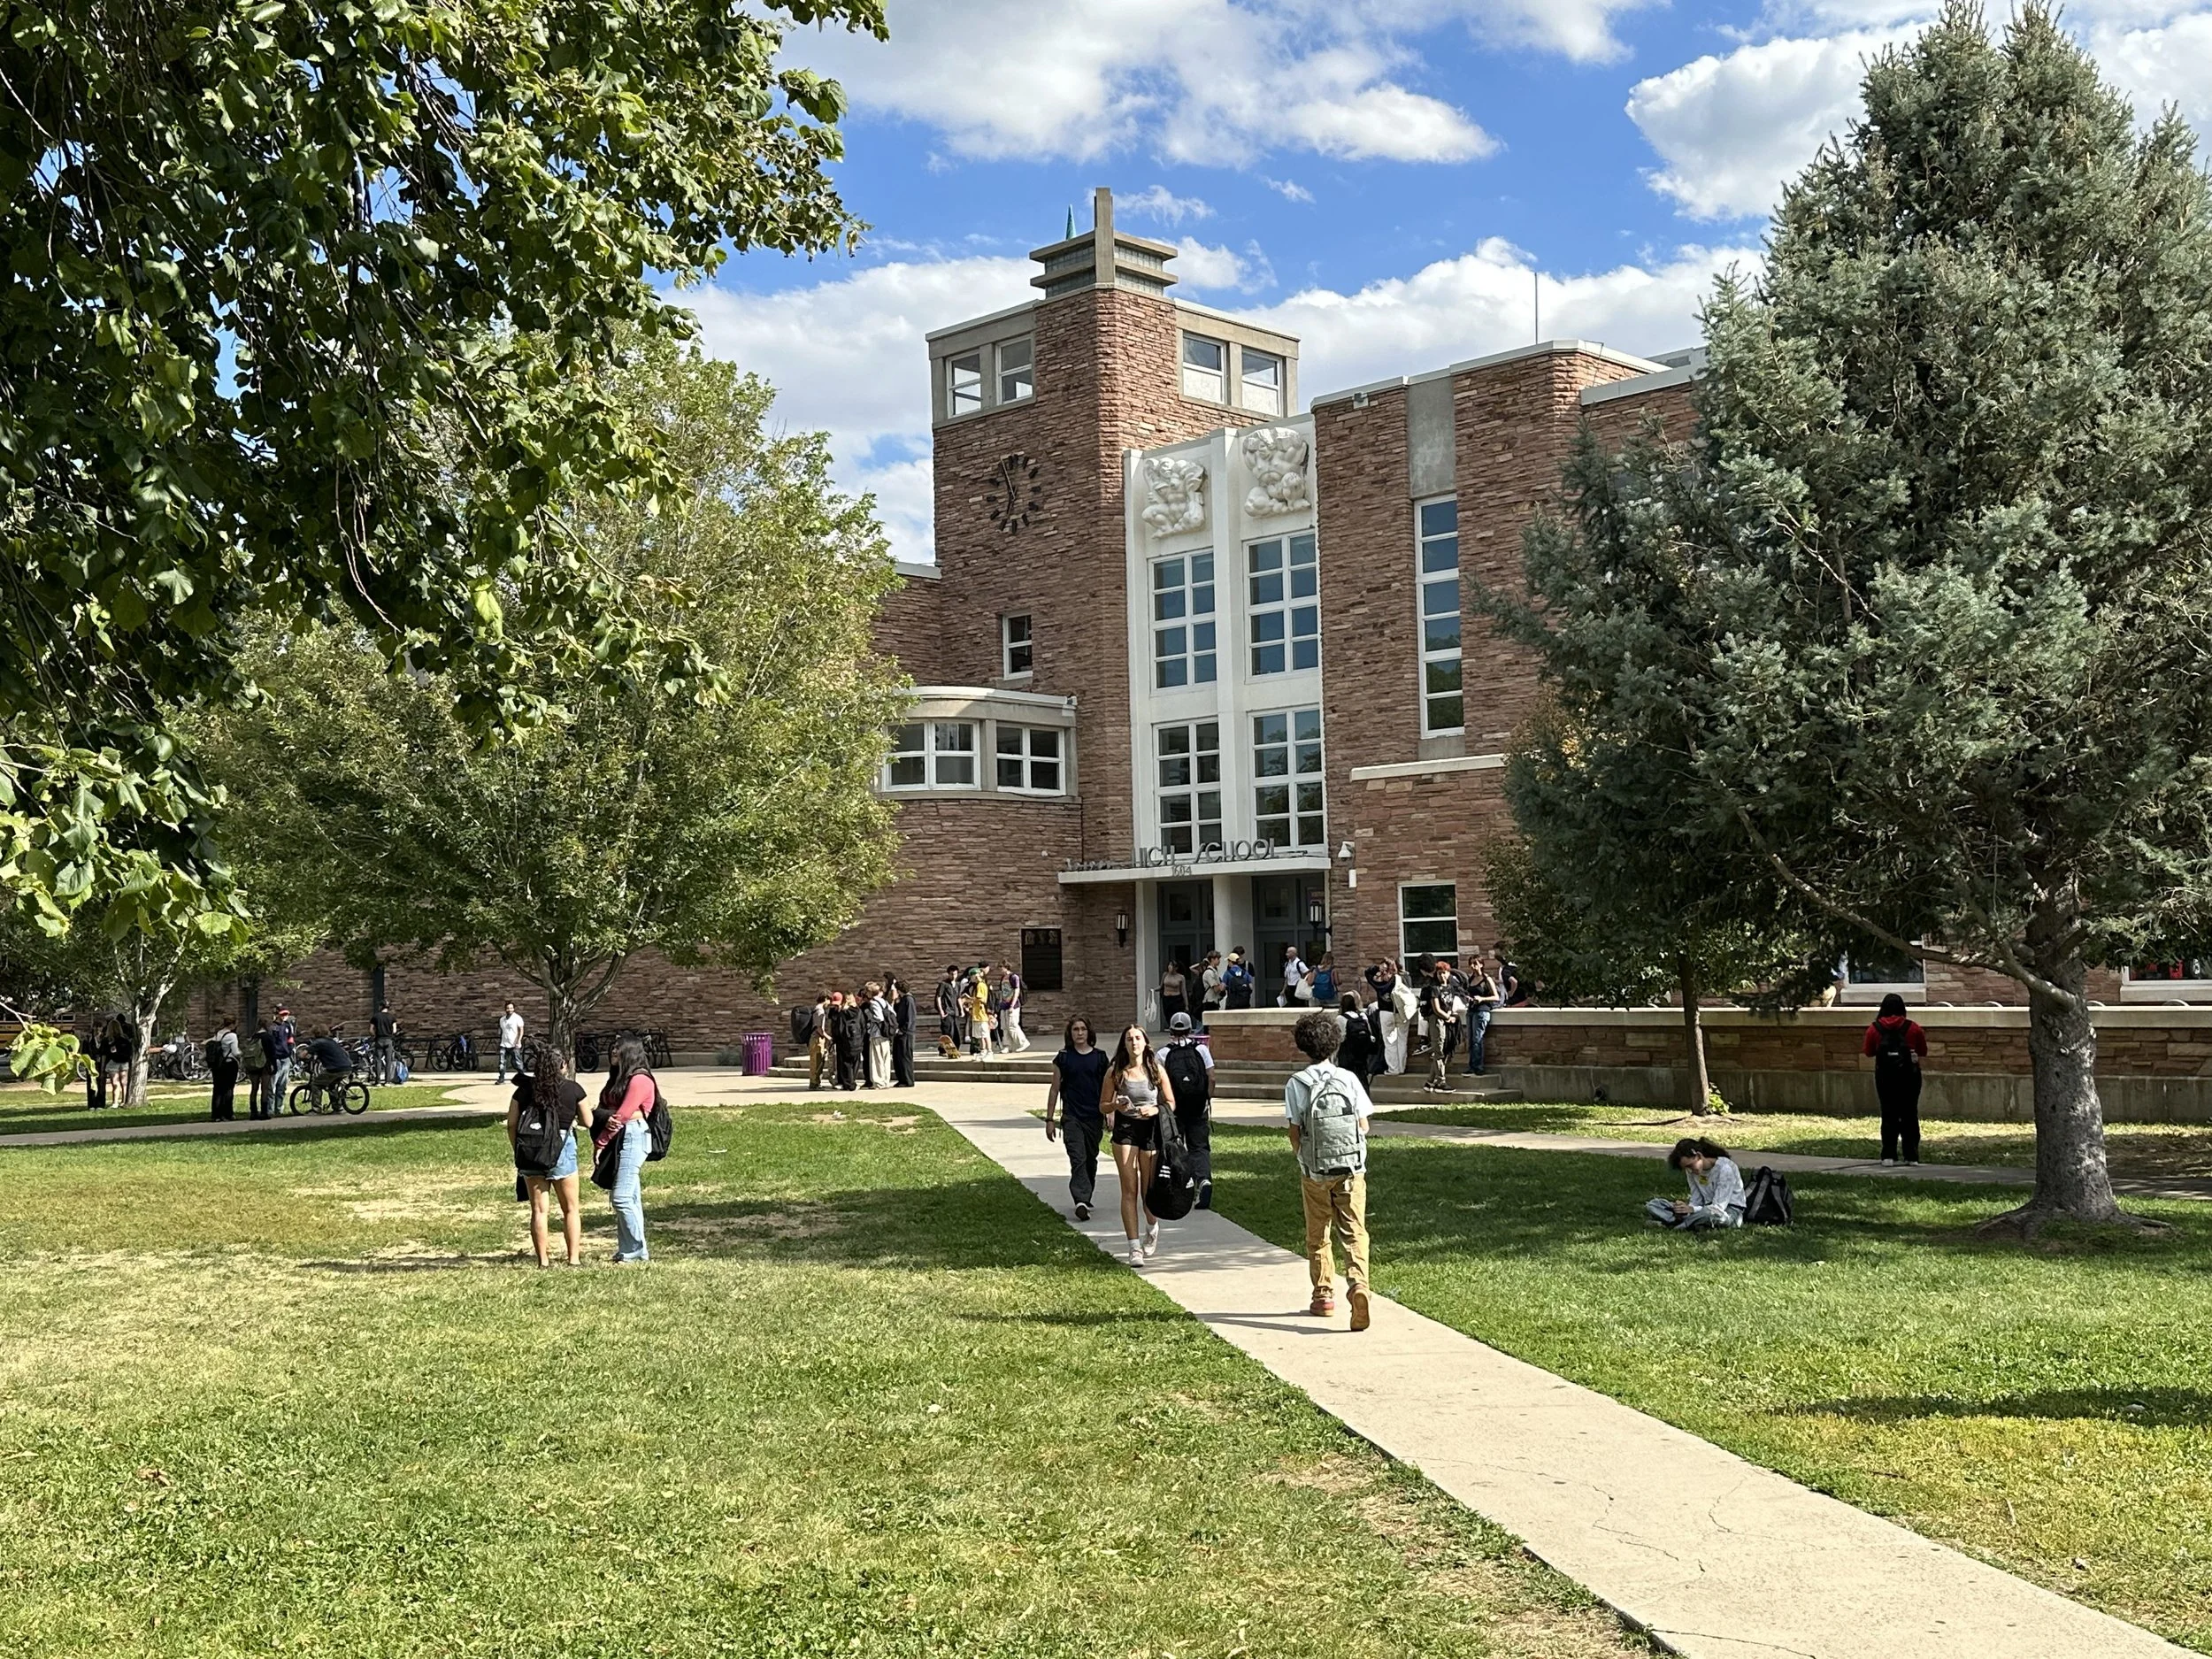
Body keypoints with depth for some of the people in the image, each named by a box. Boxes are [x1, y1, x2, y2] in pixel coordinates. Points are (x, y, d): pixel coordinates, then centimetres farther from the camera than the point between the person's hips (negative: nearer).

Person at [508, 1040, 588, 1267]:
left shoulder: (524, 1090, 5)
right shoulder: (573, 1088, -1)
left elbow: (511, 1124, 4)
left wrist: (517, 1151, 14)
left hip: (529, 1152, 2)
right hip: (562, 1147, -2)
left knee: (538, 1209, 9)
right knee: (571, 1208, 9)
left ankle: (543, 1260, 8)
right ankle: (574, 1258, 4)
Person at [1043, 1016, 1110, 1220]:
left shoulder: (1100, 1057, 5)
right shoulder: (1063, 1058, 3)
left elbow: (1106, 1089, 11)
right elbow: (1054, 1090, 7)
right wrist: (1049, 1119, 6)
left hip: (1094, 1117, 2)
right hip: (1071, 1117, -2)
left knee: (1091, 1159, 11)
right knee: (1078, 1159, -14)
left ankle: (1085, 1198, 26)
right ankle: (1081, 1201, -24)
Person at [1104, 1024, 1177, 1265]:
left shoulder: (1157, 1071, 0)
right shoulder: (1115, 1072, 0)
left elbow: (1171, 1104, 5)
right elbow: (1104, 1106, 7)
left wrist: (1155, 1110, -14)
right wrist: (1116, 1106, -15)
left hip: (1151, 1129, 0)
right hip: (1124, 1130, 0)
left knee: (1149, 1190, 8)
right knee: (1129, 1190, -7)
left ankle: (1152, 1227, 41)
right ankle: (1135, 1247, -7)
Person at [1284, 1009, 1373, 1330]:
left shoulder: (1296, 1084, -6)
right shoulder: (1349, 1079, -1)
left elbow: (1294, 1133, -6)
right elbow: (1364, 1126, 1)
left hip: (1315, 1172, 0)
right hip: (1352, 1170, 1)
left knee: (1317, 1236, 14)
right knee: (1354, 1231, -2)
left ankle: (1324, 1295, 21)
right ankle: (1358, 1283, -23)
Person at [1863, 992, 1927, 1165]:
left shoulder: (1874, 1028, -5)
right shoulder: (1913, 1027, -5)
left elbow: (1868, 1051, 5)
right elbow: (1923, 1051, 4)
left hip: (1885, 1077, 0)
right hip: (1909, 1076, 0)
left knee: (1889, 1115, 6)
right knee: (1909, 1115, 6)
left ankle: (1888, 1156, 2)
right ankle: (1911, 1156, 6)